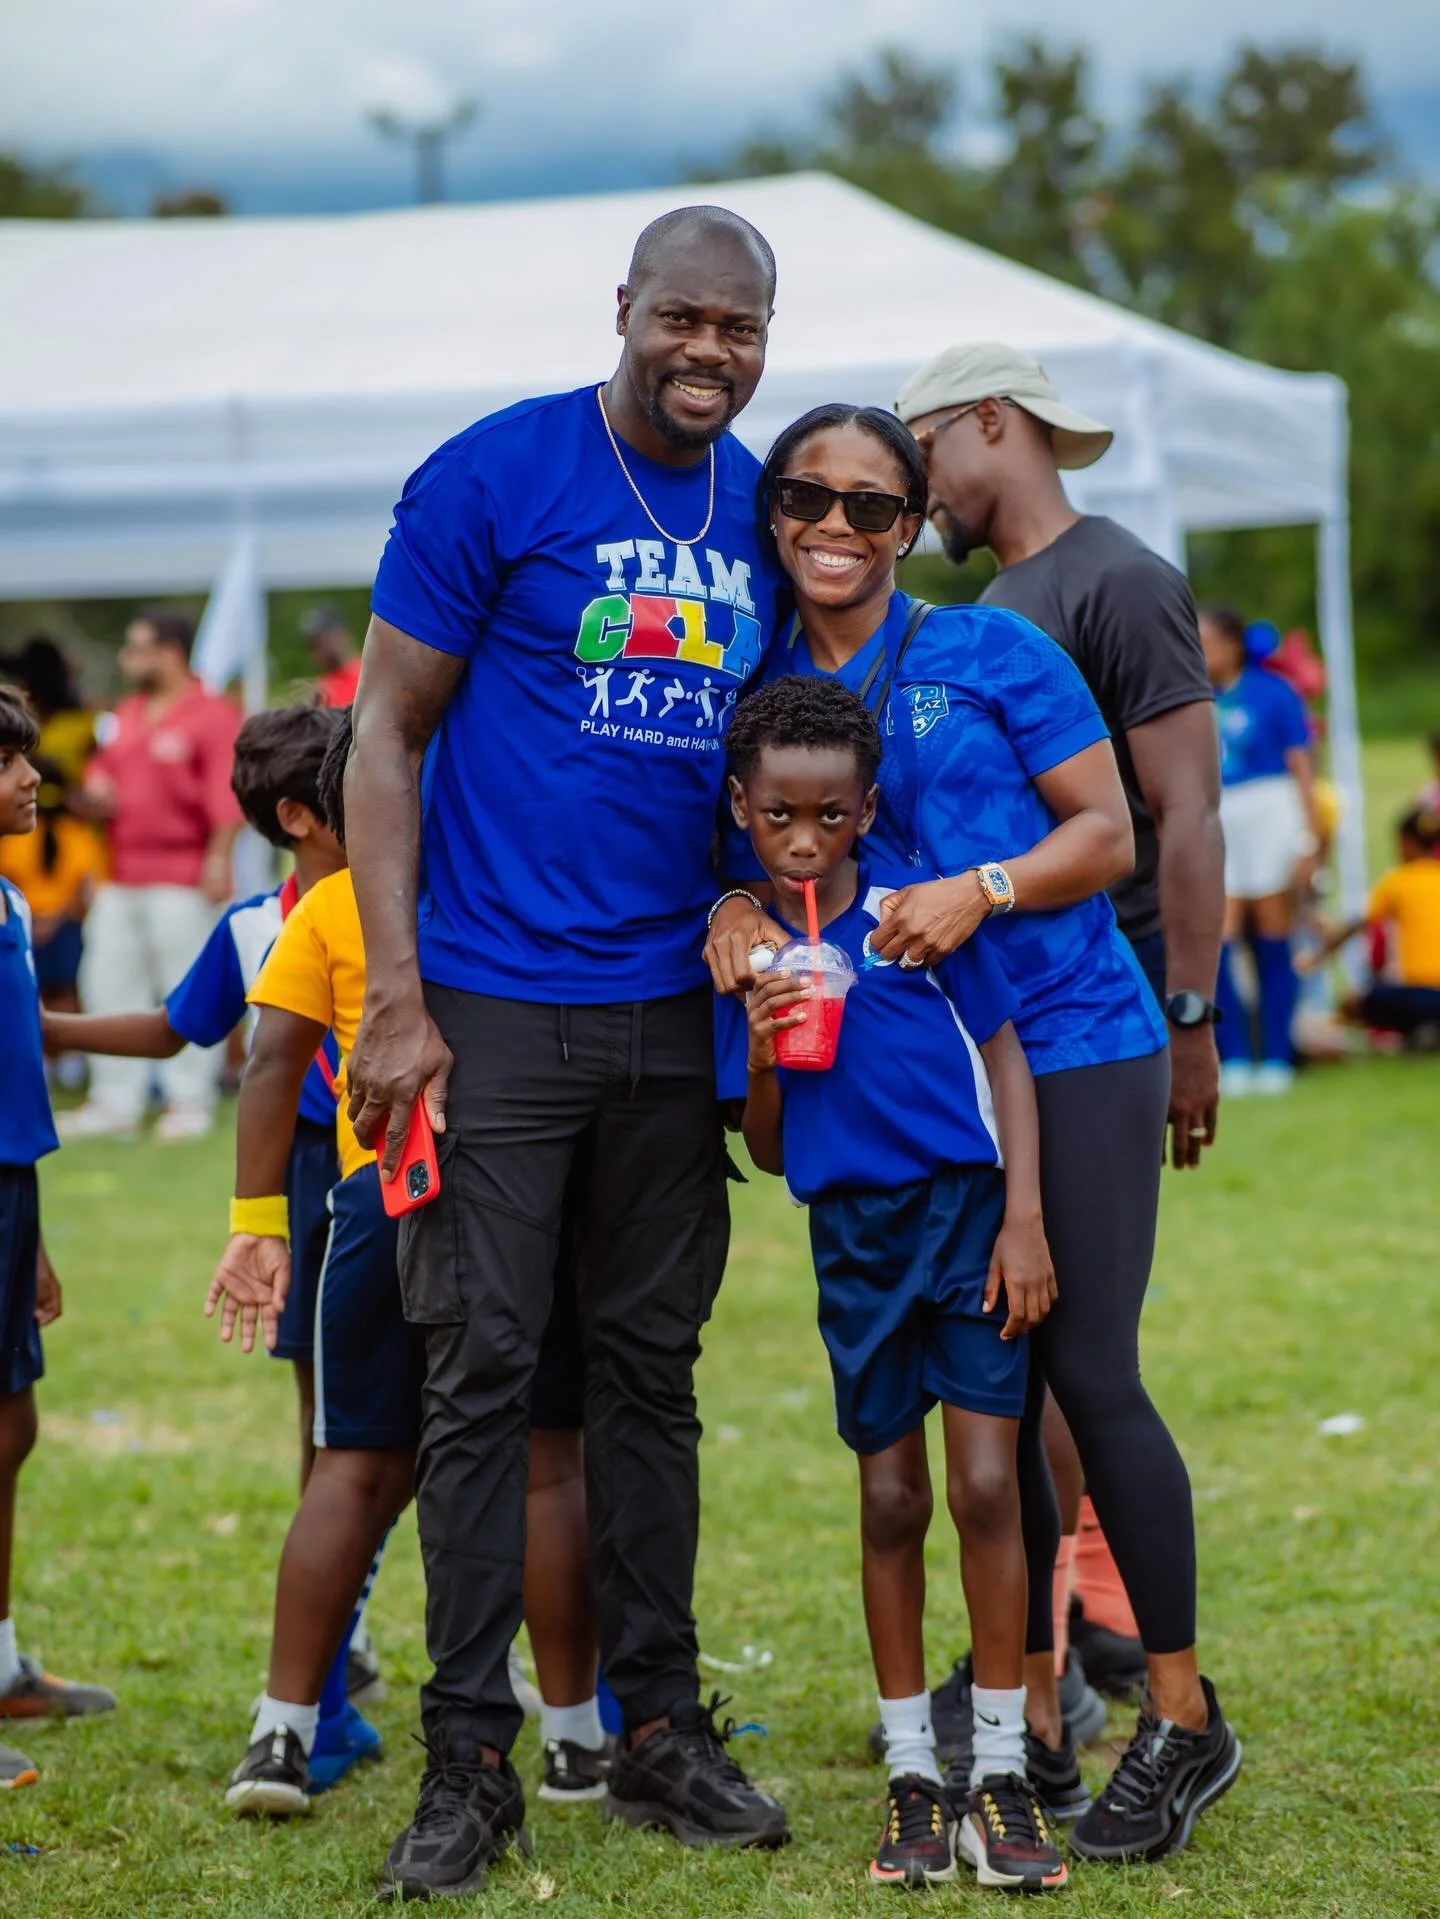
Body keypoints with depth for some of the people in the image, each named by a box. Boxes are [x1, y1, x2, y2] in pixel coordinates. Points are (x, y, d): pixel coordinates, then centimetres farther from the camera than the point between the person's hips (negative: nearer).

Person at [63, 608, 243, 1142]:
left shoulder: (211, 714, -8)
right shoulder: (126, 716, 15)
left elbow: (227, 793, -14)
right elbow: (104, 767, 28)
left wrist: (218, 859, -20)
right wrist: (96, 788, 4)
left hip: (182, 879, -8)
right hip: (121, 877, 8)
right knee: (108, 987, 8)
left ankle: (190, 1101, 3)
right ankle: (116, 1104, 15)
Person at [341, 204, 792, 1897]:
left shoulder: (765, 514, 8)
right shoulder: (493, 476, -7)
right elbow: (385, 730, -6)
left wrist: (752, 907, -2)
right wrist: (395, 995, -12)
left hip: (673, 1008, 4)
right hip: (496, 1001, -4)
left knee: (651, 1365, 10)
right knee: (480, 1372, -3)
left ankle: (658, 1725, 19)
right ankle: (468, 1758, 4)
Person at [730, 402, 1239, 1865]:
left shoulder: (992, 652, -4)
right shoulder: (761, 692, 6)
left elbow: (1108, 832, -4)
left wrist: (982, 889, -20)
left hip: (1072, 1043, -4)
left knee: (1088, 1371, -8)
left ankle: (1184, 1715, 4)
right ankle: (1034, 1721, 18)